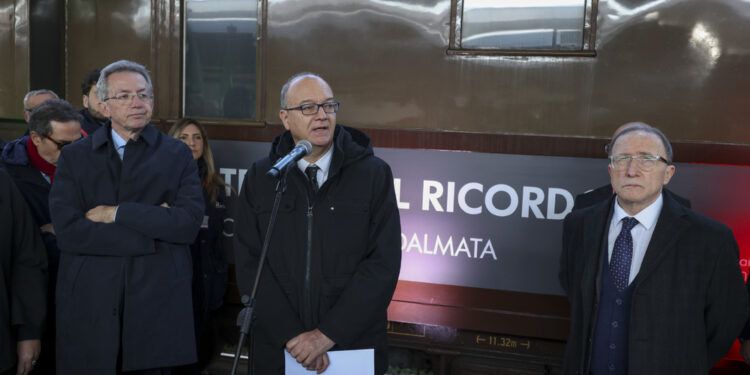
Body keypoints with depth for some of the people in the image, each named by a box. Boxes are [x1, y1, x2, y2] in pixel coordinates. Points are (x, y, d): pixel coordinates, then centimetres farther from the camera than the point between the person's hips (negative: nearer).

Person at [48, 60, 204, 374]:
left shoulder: (177, 155, 5)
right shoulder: (74, 157, 6)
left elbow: (189, 222, -9)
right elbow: (67, 230, -9)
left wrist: (117, 213, -11)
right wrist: (153, 230, -11)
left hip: (157, 304, 0)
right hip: (90, 305, 1)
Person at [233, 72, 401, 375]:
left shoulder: (374, 173, -4)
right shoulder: (259, 178, 1)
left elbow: (384, 264, -10)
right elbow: (249, 264, -4)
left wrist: (328, 334, -15)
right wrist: (292, 335, -13)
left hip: (355, 347, -1)